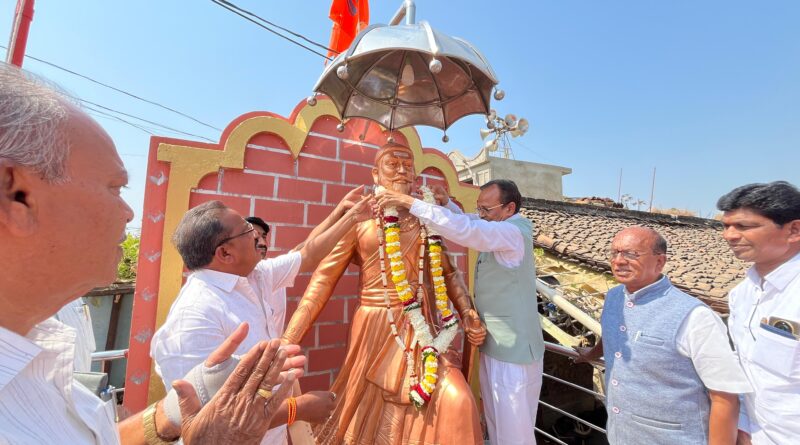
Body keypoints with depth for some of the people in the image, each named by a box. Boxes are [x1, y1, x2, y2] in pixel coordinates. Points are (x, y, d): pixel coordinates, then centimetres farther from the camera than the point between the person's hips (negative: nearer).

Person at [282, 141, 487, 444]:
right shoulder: (359, 218, -4)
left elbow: (448, 272, 13)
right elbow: (324, 278, -6)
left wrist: (467, 313, -2)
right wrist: (287, 341, -10)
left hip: (423, 330, 2)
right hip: (376, 329, -2)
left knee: (457, 404, -9)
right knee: (369, 420, 12)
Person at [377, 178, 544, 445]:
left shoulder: (512, 233, -23)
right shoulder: (499, 230, 6)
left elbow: (464, 230, -37)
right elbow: (468, 223, 18)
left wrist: (410, 202, -35)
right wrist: (446, 203, -3)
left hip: (514, 351, -9)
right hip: (493, 344, 9)